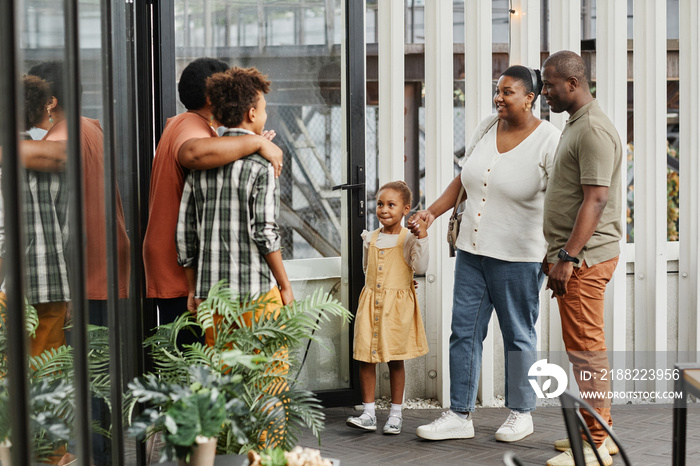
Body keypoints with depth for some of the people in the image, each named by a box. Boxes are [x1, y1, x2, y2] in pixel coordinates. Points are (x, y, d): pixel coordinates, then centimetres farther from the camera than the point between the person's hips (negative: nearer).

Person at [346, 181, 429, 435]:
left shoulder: (408, 238, -3)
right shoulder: (370, 238, 9)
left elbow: (420, 267, -17)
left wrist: (422, 235, -21)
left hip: (398, 306, -4)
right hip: (370, 303, 4)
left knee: (395, 359, 4)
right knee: (365, 357, 0)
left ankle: (396, 414, 14)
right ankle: (368, 413, 6)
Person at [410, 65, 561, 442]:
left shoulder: (548, 142, -11)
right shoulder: (488, 127, 7)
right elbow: (463, 179, 17)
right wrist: (433, 212, 7)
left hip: (517, 256, -6)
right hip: (472, 249, 6)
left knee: (518, 334, 6)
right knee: (464, 330, 6)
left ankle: (521, 414, 21)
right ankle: (460, 415, 13)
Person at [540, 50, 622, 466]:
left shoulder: (593, 129, -16)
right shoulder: (576, 125, 18)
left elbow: (596, 199, -22)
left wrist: (568, 257, -24)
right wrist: (557, 253, 24)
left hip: (585, 257, -11)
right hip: (576, 254, 11)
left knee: (586, 346, -8)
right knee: (586, 345, 14)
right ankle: (600, 430, 23)